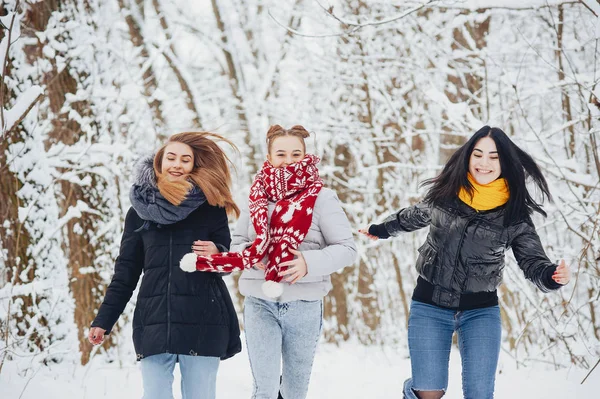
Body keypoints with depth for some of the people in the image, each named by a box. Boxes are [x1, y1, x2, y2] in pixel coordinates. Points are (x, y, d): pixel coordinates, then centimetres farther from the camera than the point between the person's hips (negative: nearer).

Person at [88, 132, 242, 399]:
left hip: (203, 322, -1)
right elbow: (126, 269, 11)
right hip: (154, 321, 2)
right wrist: (103, 320, 7)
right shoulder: (140, 208, 9)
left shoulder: (210, 205, 4)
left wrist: (217, 254, -15)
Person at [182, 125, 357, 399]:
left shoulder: (321, 198, -5)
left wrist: (308, 262, -24)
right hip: (260, 303, 1)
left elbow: (346, 249, -8)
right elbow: (237, 243, 11)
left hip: (304, 304, -1)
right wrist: (252, 257, -13)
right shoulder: (258, 195, 5)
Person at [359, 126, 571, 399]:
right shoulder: (445, 193, -4)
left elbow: (533, 263, -10)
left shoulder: (514, 212, -8)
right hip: (429, 306, 0)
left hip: (481, 311, 0)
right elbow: (416, 216, 17)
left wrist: (553, 276, -33)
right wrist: (381, 230, 34)